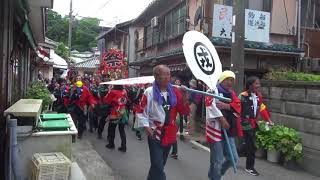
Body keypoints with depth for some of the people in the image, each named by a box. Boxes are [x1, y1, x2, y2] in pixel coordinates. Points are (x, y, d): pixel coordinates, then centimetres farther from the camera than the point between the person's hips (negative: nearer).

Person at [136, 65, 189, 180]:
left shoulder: (174, 91, 0)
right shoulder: (149, 92, -10)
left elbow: (184, 112, -2)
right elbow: (140, 111, -3)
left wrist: (184, 97, -17)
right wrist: (146, 126, -12)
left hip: (169, 134, 5)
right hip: (155, 134, -5)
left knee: (160, 164, 21)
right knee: (158, 166, -5)